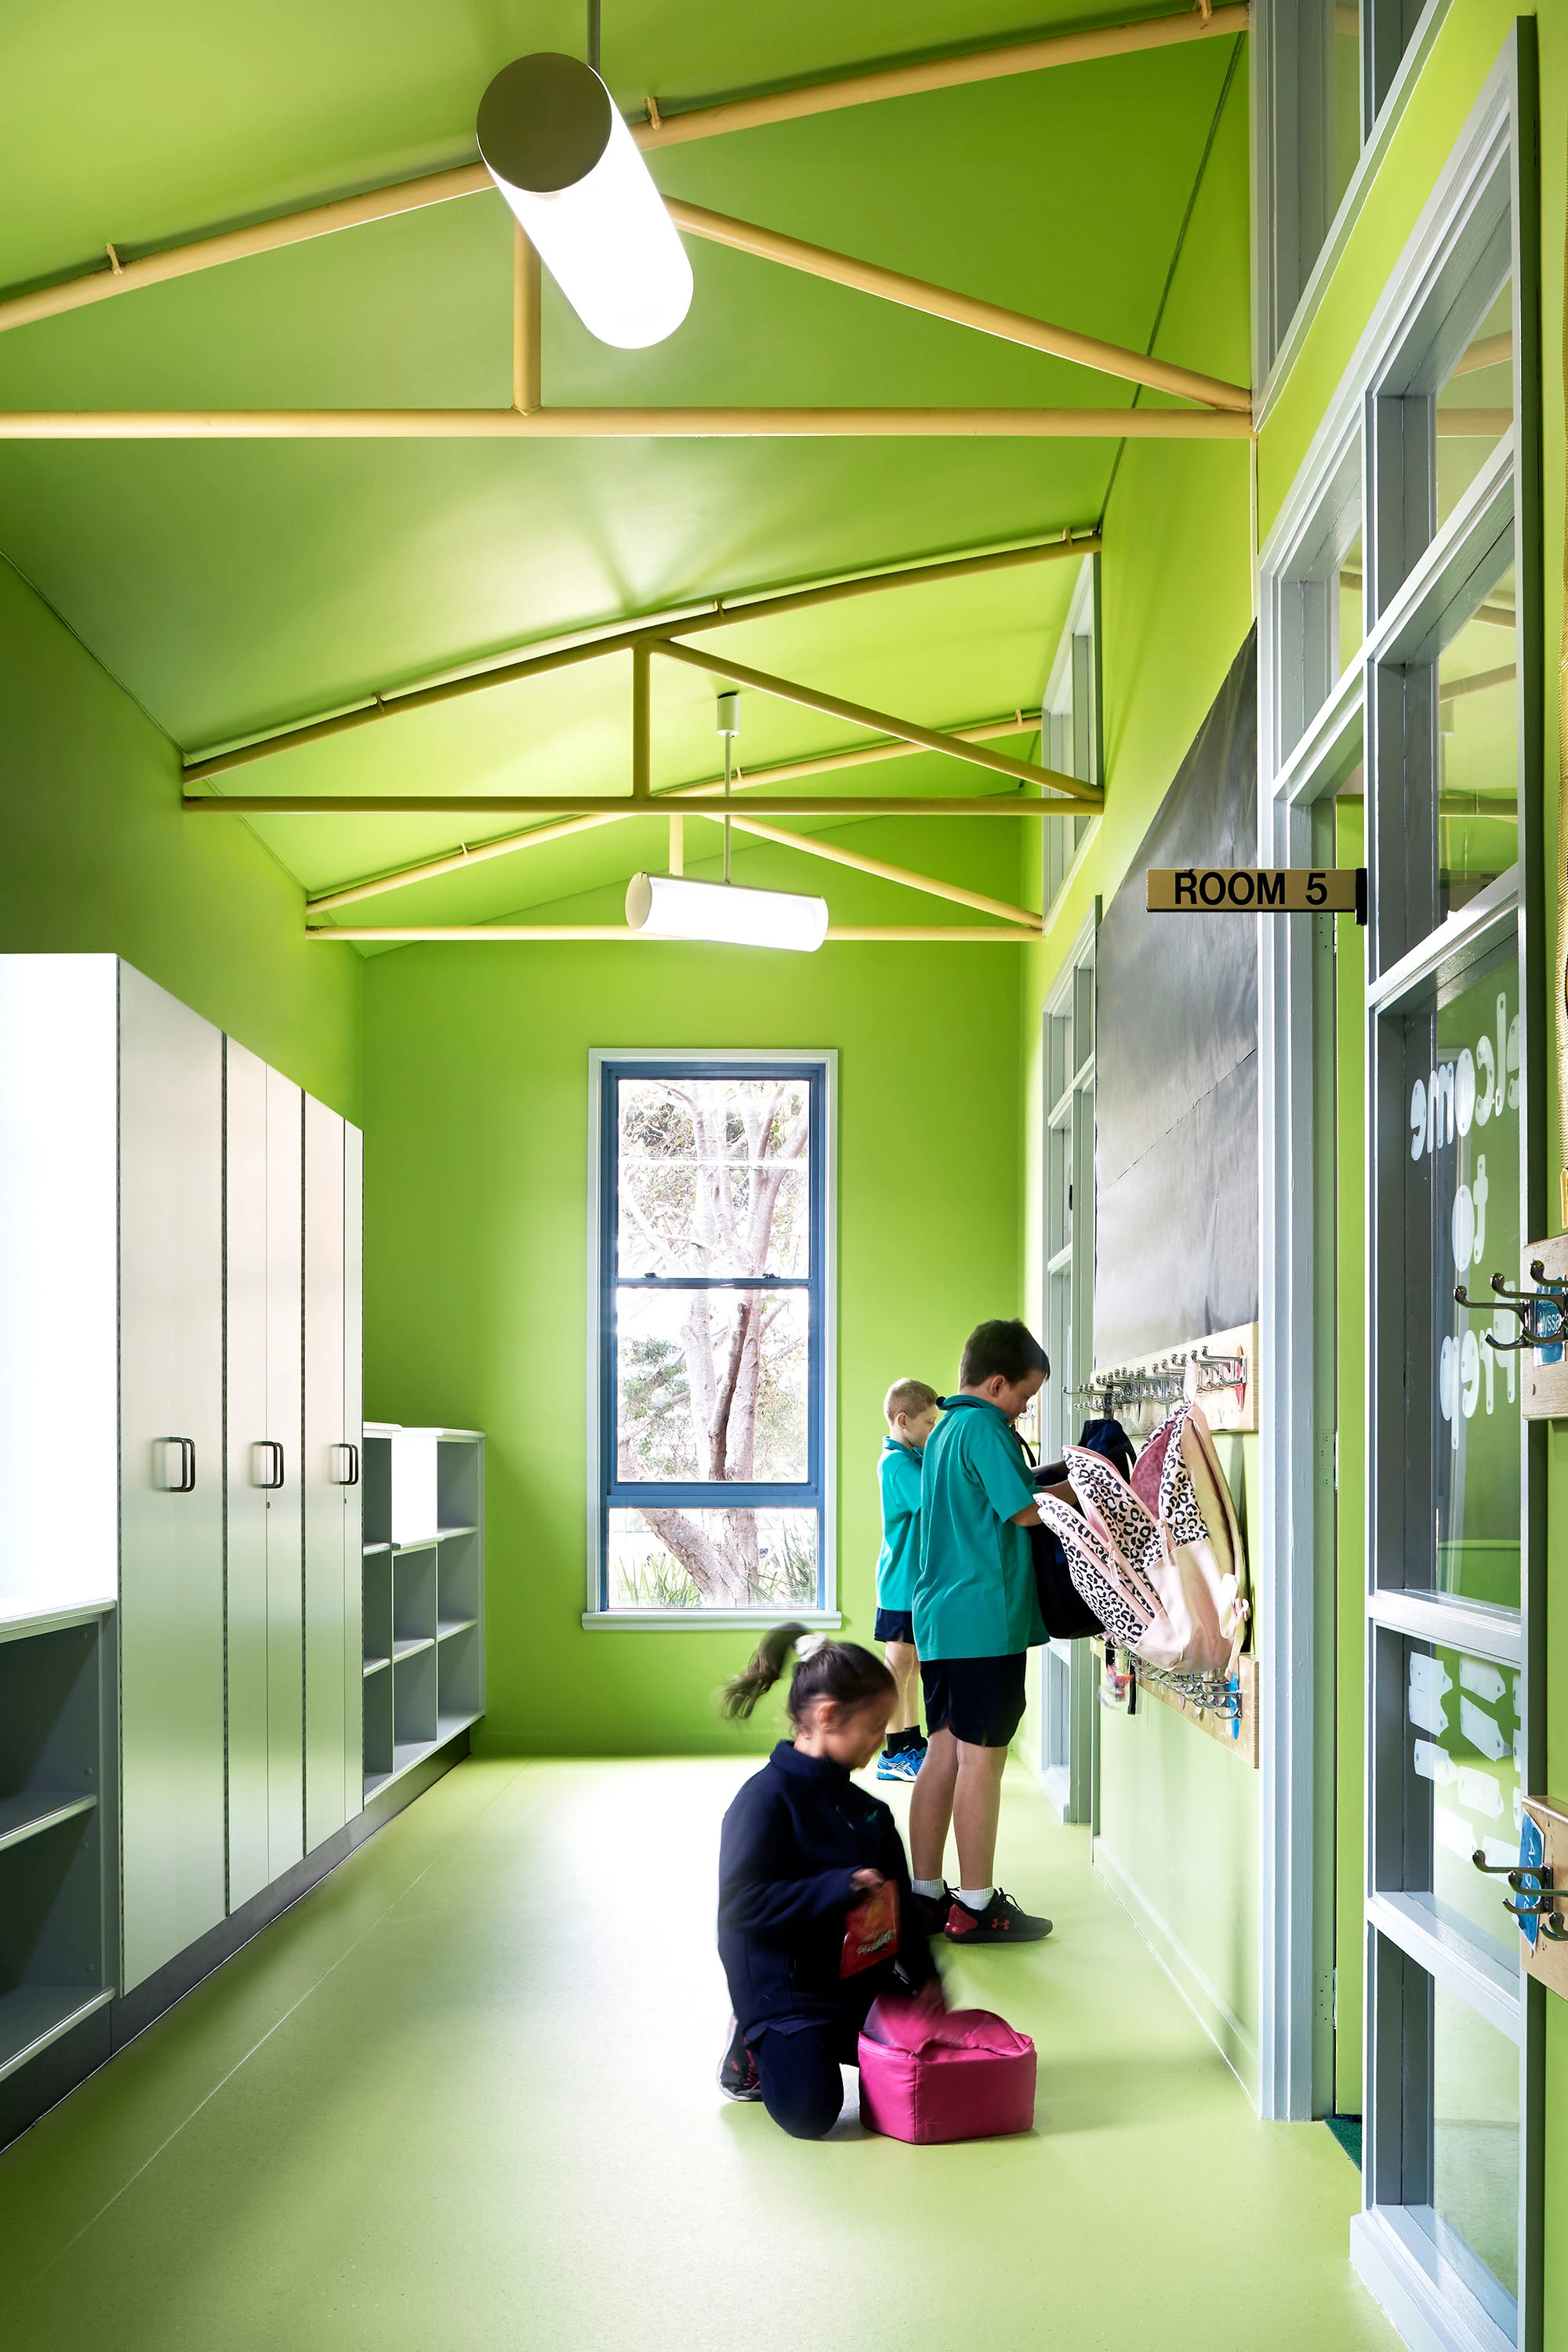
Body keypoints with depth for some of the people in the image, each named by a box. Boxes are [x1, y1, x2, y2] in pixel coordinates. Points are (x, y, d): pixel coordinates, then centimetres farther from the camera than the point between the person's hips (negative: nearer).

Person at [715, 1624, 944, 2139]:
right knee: (810, 2112, -20)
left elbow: (896, 1898, 15)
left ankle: (814, 2042, 21)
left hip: (861, 1978, 8)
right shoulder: (766, 1798, -18)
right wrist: (839, 1888, -28)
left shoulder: (861, 1807, 8)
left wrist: (924, 1974, 8)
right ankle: (755, 2045, 12)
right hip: (784, 1989, -8)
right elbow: (740, 1904, -26)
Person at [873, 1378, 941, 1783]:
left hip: (918, 1578, 9)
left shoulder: (917, 1456, 13)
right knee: (899, 1662, -3)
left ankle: (913, 1743, 23)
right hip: (902, 1580, -9)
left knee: (912, 1661, 15)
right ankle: (893, 1754, 3)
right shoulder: (897, 1462, -17)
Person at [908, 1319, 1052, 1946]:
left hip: (938, 1617, 9)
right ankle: (975, 1907, 3)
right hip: (984, 1619, -9)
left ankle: (924, 1895, 17)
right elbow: (1027, 1511, -14)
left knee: (944, 1754, 12)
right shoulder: (984, 1427, -12)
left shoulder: (943, 1429, 17)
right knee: (982, 1758, -3)